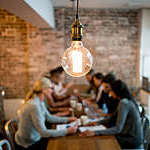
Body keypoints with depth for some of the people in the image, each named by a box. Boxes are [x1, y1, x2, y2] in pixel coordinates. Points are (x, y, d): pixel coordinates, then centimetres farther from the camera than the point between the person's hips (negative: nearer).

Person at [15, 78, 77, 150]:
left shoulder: (40, 101, -1)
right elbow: (43, 132, -30)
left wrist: (67, 119, 4)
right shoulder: (34, 105, -30)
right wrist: (66, 131, -27)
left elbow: (49, 117, 10)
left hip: (34, 139, 8)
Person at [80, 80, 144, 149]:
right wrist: (98, 123, 3)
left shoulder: (124, 103, -24)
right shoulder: (127, 100, 6)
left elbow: (118, 129, -28)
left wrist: (95, 133, -30)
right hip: (131, 136, 8)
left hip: (132, 142, -8)